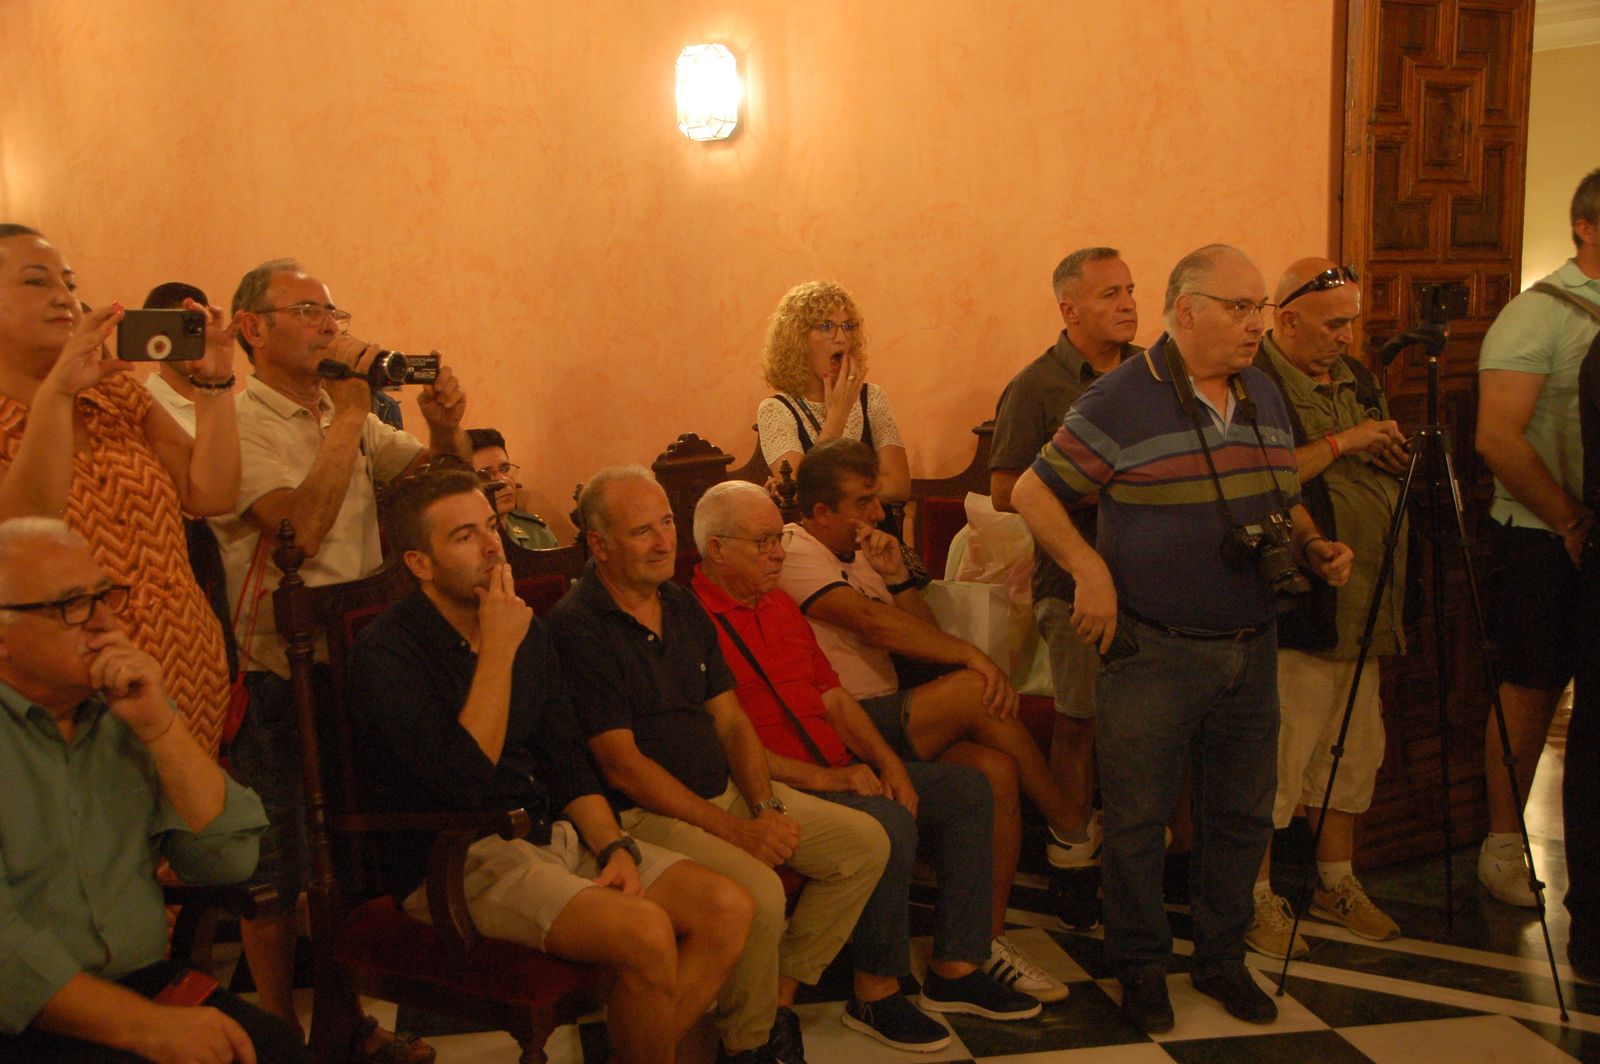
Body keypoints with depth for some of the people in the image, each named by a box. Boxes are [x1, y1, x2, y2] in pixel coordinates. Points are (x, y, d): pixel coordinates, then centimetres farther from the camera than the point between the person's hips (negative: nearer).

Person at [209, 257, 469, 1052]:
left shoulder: (350, 419, 11)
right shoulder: (237, 423, -12)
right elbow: (303, 526, -25)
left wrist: (445, 429, -11)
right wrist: (349, 412, -22)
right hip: (276, 678, -7)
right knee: (278, 870, 4)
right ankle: (281, 1032, 19)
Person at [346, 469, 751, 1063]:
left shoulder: (525, 628, 11)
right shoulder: (385, 653, -11)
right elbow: (464, 780, -23)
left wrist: (614, 846, -1)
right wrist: (498, 652, -18)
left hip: (553, 834, 8)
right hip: (454, 861, -7)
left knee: (728, 908, -11)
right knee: (645, 932, -29)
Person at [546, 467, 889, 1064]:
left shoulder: (682, 607, 12)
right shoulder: (578, 628, -14)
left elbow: (731, 721, 12)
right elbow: (623, 766, -17)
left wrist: (766, 807, -6)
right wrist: (733, 830, -18)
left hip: (727, 790, 9)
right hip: (645, 812, -8)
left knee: (866, 842, 0)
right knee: (758, 892, -31)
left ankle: (781, 995, 7)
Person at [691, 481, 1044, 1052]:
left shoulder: (780, 605, 18)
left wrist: (888, 762, 2)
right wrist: (820, 778, -20)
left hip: (840, 771, 10)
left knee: (967, 787, 1)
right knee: (891, 825, -31)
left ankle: (955, 970, 6)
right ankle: (875, 994, -11)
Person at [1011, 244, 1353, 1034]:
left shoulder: (1265, 397, 11)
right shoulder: (1120, 400, -10)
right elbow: (1033, 493, -8)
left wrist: (1318, 548, 5)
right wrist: (1089, 569, -18)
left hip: (1251, 649, 6)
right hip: (1153, 651, -6)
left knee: (1243, 814, 14)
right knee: (1138, 820, 4)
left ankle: (1222, 957, 32)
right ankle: (1141, 967, 22)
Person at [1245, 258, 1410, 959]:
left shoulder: (1355, 379, 15)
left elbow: (1387, 473, 25)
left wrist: (1393, 453, 2)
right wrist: (1342, 443, -22)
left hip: (1358, 603, 9)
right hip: (1291, 605, -9)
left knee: (1354, 747, 16)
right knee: (1275, 754, -3)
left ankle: (1336, 881, 30)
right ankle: (1257, 898, 10)